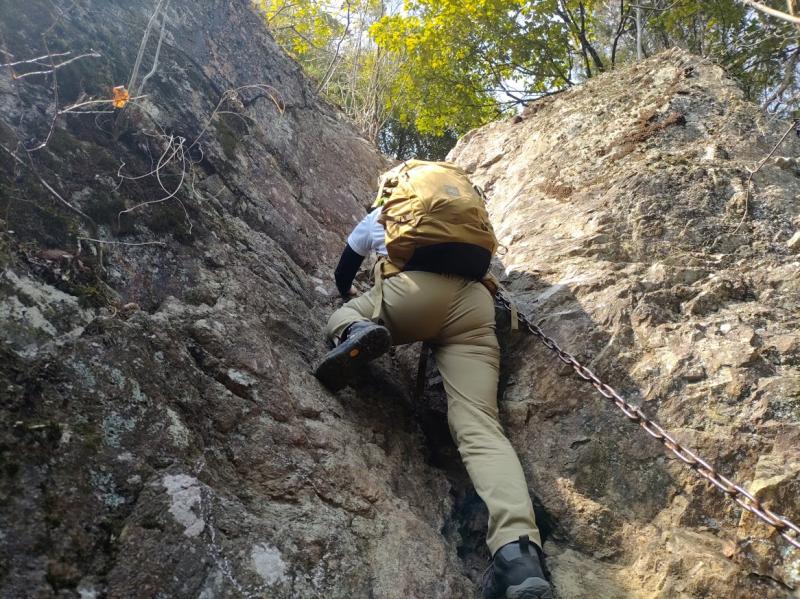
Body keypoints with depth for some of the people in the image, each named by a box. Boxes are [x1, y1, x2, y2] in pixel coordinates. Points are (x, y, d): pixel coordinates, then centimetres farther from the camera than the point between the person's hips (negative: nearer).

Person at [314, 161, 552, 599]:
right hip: (476, 301, 3)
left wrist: (353, 298, 66)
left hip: (413, 291, -2)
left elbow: (342, 277, 43)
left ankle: (357, 332, -13)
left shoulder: (376, 217, 34)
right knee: (478, 426, -12)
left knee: (342, 318, 27)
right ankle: (518, 552, -37)